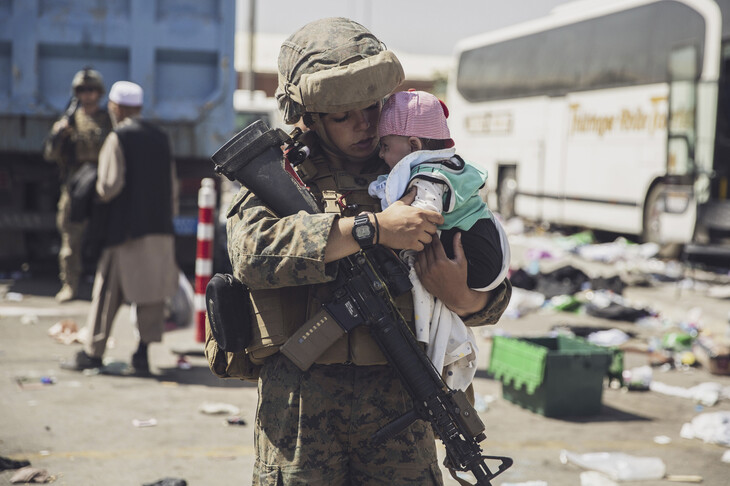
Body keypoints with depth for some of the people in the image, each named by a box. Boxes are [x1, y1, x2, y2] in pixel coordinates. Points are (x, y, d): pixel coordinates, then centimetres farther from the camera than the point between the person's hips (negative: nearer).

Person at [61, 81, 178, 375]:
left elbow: (110, 185, -16)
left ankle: (93, 353, 11)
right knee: (151, 291, 6)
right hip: (160, 229, 5)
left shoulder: (118, 139, -7)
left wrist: (97, 194, 5)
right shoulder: (161, 138, 10)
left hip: (125, 228, -5)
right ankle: (143, 354, 5)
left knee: (108, 291, 4)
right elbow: (172, 188, 12)